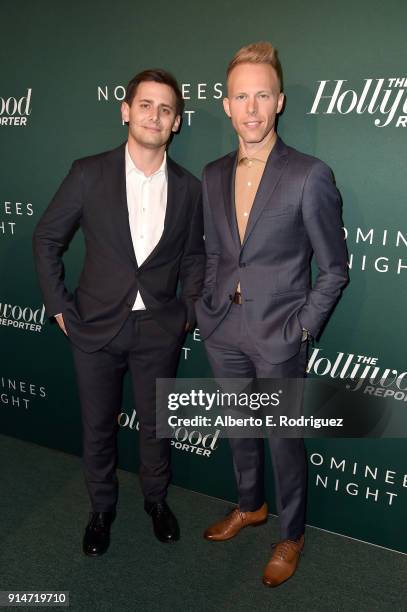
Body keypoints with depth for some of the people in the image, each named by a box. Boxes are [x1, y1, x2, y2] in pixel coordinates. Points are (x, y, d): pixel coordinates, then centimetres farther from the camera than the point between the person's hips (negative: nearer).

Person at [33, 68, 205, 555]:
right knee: (98, 427, 14)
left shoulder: (188, 188, -1)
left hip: (159, 331, 1)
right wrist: (58, 306, -3)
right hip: (96, 327, -1)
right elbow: (47, 239, 0)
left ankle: (157, 500, 41)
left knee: (156, 424, 16)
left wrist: (189, 313, 2)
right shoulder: (89, 173, -7)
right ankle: (102, 508, 38)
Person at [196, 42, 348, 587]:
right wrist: (208, 308, 7)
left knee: (285, 440, 10)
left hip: (278, 336, -5)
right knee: (238, 428, 21)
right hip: (224, 331, 5)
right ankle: (250, 506, 47)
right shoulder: (213, 175, 5)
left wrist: (302, 329, -10)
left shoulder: (309, 176, -13)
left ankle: (292, 536, 34)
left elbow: (335, 268, -8)